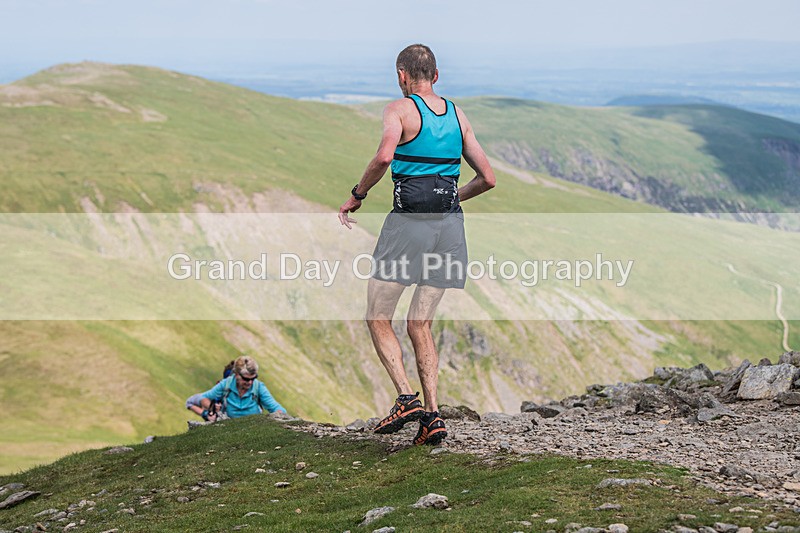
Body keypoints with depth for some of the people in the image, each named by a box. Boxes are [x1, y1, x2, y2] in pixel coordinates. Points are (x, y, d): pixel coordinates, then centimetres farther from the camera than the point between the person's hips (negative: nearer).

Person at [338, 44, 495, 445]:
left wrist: (356, 195, -9)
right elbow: (487, 178, 14)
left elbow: (384, 156, -22)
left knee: (378, 318, 6)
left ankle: (406, 397, -10)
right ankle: (432, 415, 0)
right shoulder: (458, 115, 14)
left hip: (408, 223, -5)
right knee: (419, 324, 10)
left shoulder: (400, 110, -3)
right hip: (450, 224, 5)